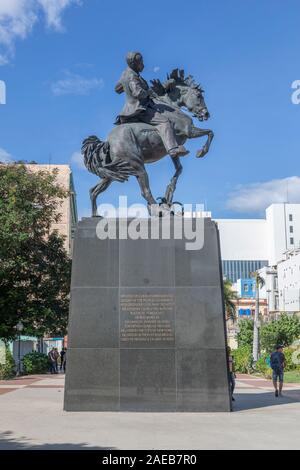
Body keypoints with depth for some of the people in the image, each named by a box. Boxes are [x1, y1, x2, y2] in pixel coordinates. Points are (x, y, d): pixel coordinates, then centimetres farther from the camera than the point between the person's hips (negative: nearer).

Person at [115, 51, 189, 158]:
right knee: (164, 121, -26)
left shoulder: (126, 73, 12)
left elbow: (117, 89, 25)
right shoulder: (132, 76, -18)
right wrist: (149, 92, -11)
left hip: (134, 108, 11)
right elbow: (138, 93, -31)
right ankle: (173, 149, -42)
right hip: (139, 109, -11)